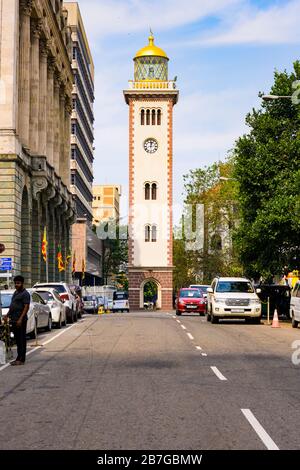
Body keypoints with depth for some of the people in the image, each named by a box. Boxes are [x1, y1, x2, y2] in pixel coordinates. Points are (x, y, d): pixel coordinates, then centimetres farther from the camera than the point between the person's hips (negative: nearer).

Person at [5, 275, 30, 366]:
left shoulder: (25, 294, -10)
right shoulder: (16, 292, 18)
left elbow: (26, 307, -17)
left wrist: (20, 319, -23)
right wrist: (8, 315, 20)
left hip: (20, 321, -9)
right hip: (14, 320, 9)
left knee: (21, 340, -6)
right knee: (17, 340, 11)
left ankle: (21, 359, -7)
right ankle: (19, 358, 16)